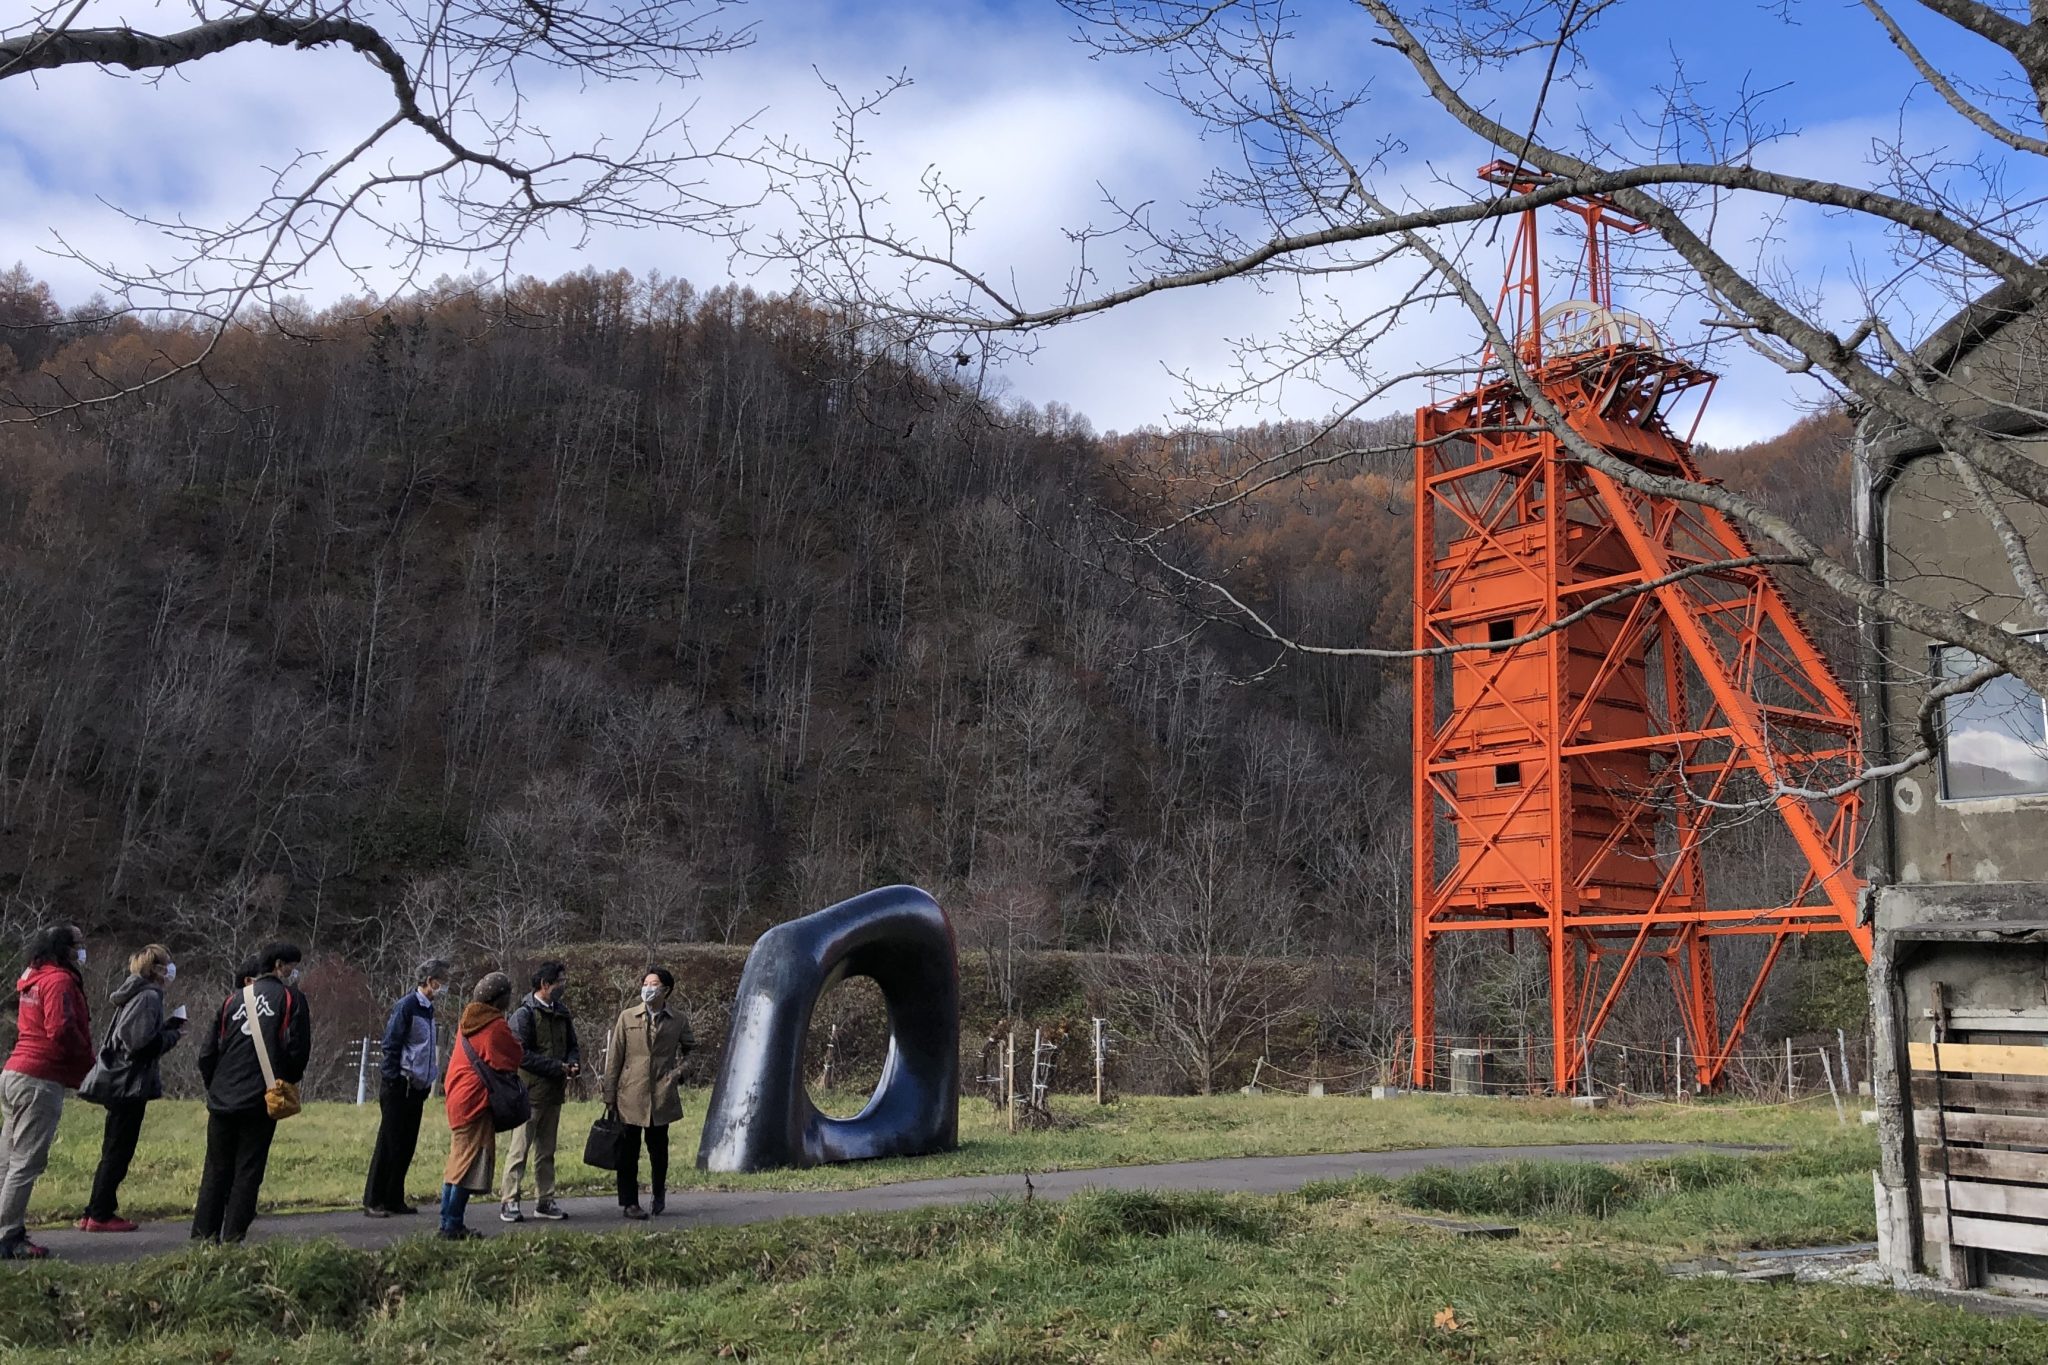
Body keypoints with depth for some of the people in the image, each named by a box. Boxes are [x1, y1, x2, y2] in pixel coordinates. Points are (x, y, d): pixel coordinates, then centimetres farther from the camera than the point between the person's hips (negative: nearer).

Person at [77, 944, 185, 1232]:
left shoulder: (136, 994, 15)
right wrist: (173, 1036, -10)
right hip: (130, 1082, -10)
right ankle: (100, 1215, 3)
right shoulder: (149, 997, -16)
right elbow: (141, 1042, -24)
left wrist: (168, 1026, 9)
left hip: (119, 1081, 10)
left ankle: (96, 1212, 20)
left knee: (114, 1151, 15)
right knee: (118, 1152, -2)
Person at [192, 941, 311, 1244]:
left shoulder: (233, 1000, 11)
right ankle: (232, 1238, 2)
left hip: (222, 1101, 4)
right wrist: (287, 1082, 9)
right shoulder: (291, 999, -2)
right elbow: (298, 1049, -9)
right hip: (261, 1102, -4)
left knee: (216, 1170, 14)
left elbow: (207, 1052, 9)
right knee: (248, 1171, 4)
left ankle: (203, 1236, 14)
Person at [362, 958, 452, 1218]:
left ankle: (394, 1199, 17)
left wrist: (427, 1084, 15)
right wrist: (393, 1081, -17)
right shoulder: (406, 1006, -12)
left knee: (407, 1146, 10)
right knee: (389, 1144, -4)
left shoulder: (428, 1009, 14)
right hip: (398, 1086, -8)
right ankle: (372, 1202, 2)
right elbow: (391, 1045, -15)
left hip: (417, 1087, 8)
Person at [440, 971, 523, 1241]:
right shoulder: (495, 1026, -14)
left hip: (458, 1098, 9)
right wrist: (516, 1043, 8)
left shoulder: (468, 1020, 13)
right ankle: (454, 1226, -3)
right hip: (477, 1100, -9)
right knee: (471, 1165, -4)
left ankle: (447, 1223, 19)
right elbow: (513, 1060, -8)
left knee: (457, 1163, 16)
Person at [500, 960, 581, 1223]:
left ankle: (545, 1201, 20)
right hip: (530, 1091, -7)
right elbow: (521, 1055, -17)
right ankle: (509, 1202, 5)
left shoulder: (561, 1013, 11)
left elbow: (572, 1045, 20)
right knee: (520, 1148, -3)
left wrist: (574, 1064, -3)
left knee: (546, 1151, 13)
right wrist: (558, 1067, -18)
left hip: (554, 1093, 7)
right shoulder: (524, 1014, -11)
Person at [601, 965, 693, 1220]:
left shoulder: (679, 1020, 4)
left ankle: (659, 1192, 31)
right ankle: (628, 1203, 10)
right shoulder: (627, 1017, 2)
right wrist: (609, 1094, 0)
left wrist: (679, 1072, 7)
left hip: (662, 1095, 1)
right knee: (628, 1151, 2)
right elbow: (614, 1057, 2)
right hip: (631, 1094, -1)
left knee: (658, 1148, 9)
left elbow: (690, 1048, 22)